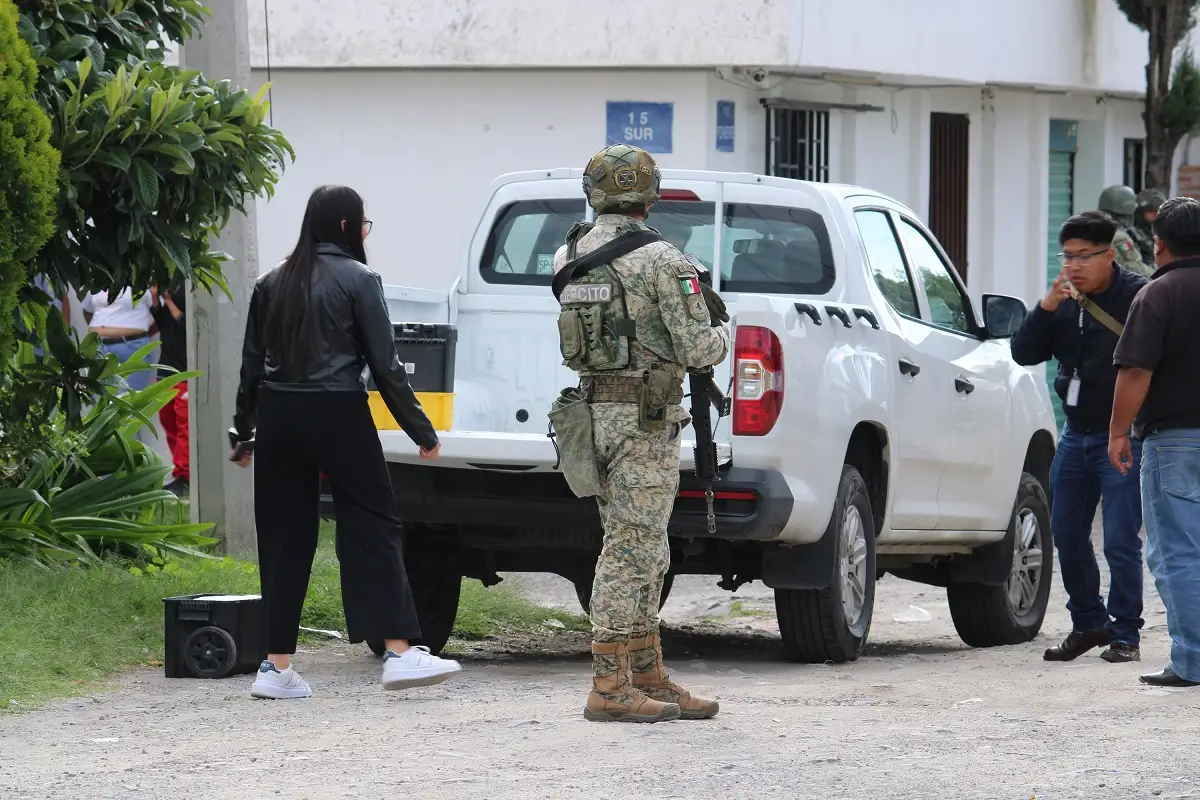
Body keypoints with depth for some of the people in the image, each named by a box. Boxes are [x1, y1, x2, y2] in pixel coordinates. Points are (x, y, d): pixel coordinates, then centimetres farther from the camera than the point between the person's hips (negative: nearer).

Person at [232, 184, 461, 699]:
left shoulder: (273, 285, 10)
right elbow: (384, 365, -5)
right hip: (338, 416, -5)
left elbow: (252, 365, 12)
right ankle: (399, 652, -8)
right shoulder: (357, 280, -4)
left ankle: (277, 665, 6)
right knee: (373, 527, -1)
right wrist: (422, 431, 0)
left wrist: (243, 433, 20)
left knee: (284, 538, 8)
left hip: (277, 415, 5)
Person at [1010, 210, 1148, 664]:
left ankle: (1125, 634, 4)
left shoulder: (1137, 296, -10)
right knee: (1068, 536, 12)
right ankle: (1089, 623, 27)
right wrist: (1045, 308, -12)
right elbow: (1023, 353, 2)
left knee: (1120, 541, -7)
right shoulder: (1065, 302, 9)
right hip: (1076, 435, 7)